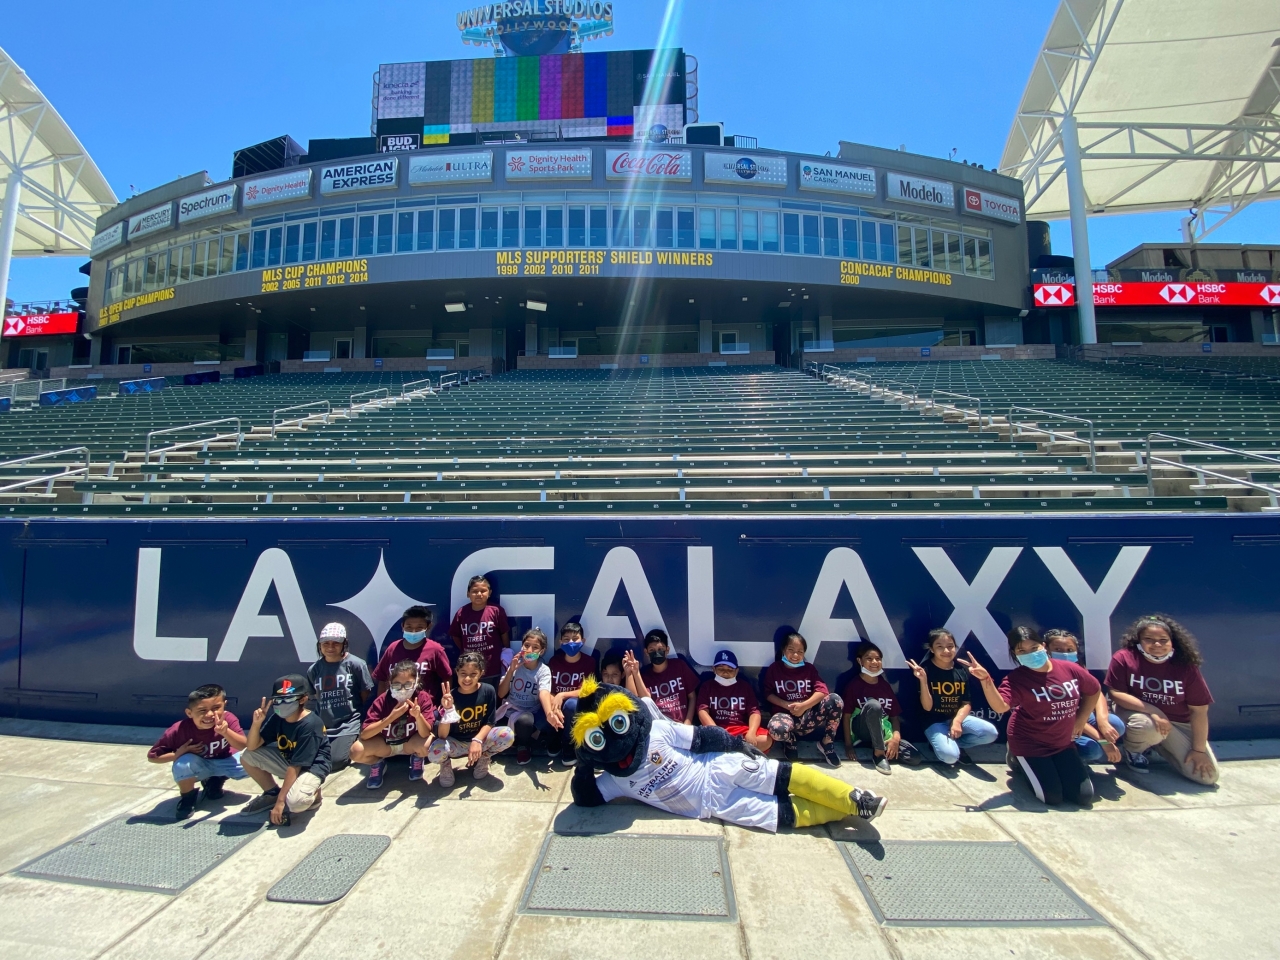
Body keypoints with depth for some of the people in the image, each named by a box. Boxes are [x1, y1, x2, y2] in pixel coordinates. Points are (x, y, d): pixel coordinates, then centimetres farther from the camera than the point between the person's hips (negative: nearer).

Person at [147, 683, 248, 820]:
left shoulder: (228, 719, -27)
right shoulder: (179, 730, -27)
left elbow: (243, 746, -35)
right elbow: (152, 756, -13)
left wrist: (226, 732, -53)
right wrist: (180, 753, -31)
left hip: (223, 762, 1)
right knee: (183, 762, -34)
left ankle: (216, 781, 11)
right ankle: (188, 797, 0)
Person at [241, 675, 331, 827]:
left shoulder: (309, 725, -28)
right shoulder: (277, 717, -8)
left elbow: (295, 766, -26)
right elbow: (252, 747, -6)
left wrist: (280, 800, -24)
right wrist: (256, 722, -23)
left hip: (311, 766, -8)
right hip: (287, 759, 8)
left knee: (295, 802, -34)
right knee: (247, 757, -3)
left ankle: (313, 793, 3)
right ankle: (272, 793, 14)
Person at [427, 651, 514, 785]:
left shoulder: (488, 691, -15)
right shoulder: (451, 697, -20)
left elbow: (489, 723, -7)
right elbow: (442, 735, -21)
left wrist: (477, 740, -25)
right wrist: (447, 710, -37)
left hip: (480, 738, 1)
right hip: (455, 743, -1)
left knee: (508, 735, -26)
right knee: (434, 752, -33)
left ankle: (483, 758, 7)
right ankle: (446, 764, 7)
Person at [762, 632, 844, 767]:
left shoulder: (809, 668, 5)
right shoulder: (774, 668, 2)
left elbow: (822, 690, -7)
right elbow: (768, 693, 0)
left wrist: (804, 706, -21)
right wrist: (787, 705, -14)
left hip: (808, 714, 2)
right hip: (786, 714, -2)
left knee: (835, 699, -25)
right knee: (776, 729, -41)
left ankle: (827, 742, -5)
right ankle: (791, 742, 0)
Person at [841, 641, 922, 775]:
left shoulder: (885, 686, 6)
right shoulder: (853, 685, -7)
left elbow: (894, 716, 7)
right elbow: (847, 715, -7)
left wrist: (896, 737, -11)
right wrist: (848, 744, -13)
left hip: (883, 732, 4)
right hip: (861, 730, -4)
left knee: (915, 758, -19)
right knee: (873, 704, -36)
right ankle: (879, 753, -20)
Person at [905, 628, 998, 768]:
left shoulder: (962, 670, -1)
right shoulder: (926, 669, -14)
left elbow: (967, 703, 3)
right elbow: (927, 707, -16)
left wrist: (957, 721, -16)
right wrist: (923, 680, -31)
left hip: (958, 717, 5)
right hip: (935, 722, -5)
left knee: (991, 733, -19)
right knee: (950, 755, -29)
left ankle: (954, 744, 4)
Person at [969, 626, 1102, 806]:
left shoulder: (1070, 669, -13)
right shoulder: (1016, 678, -24)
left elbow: (1094, 690, 9)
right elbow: (1000, 706, -40)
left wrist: (1080, 721, 6)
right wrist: (985, 679, -55)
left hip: (1063, 743, 5)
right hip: (1030, 744, -5)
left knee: (1084, 796, 4)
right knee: (1052, 798, -7)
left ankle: (1048, 766, 29)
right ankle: (1020, 760, 19)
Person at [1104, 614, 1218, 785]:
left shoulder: (1185, 666, -14)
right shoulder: (1124, 658, -20)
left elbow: (1199, 710, -9)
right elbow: (1116, 693, -19)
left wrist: (1199, 750, -9)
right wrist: (1153, 711, -31)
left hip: (1179, 723, 3)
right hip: (1138, 713, -3)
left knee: (1207, 776, -4)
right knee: (1148, 726, -39)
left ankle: (1159, 745, 23)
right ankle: (1133, 750, -1)